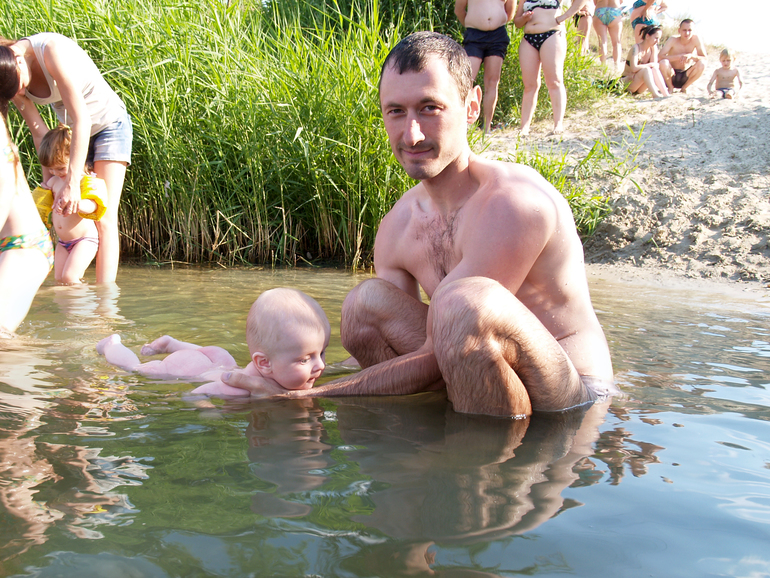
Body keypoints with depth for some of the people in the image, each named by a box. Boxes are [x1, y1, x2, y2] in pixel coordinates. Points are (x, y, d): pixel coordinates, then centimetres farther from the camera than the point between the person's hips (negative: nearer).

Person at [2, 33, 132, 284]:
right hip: (72, 132, 7)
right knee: (68, 213, 1)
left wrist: (72, 182, -36)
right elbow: (39, 131, -2)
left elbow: (82, 119, -35)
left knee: (104, 218, -14)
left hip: (109, 124, -6)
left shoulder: (52, 49, -32)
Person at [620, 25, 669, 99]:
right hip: (626, 82, -6)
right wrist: (650, 65, -20)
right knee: (646, 69, -31)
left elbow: (654, 64, -9)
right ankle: (655, 95, -49)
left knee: (655, 69, -21)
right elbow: (634, 68, -27)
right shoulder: (636, 48, -16)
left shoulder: (653, 48, 4)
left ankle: (666, 94, -37)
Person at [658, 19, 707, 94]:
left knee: (702, 64, -25)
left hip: (685, 77, 2)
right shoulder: (673, 40, -14)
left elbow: (704, 59, -13)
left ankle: (684, 87, 0)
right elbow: (660, 56, -25)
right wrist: (679, 56, -32)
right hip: (672, 75, -2)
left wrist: (691, 56, -31)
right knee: (663, 63, -32)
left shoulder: (696, 39, -10)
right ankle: (670, 87, -3)